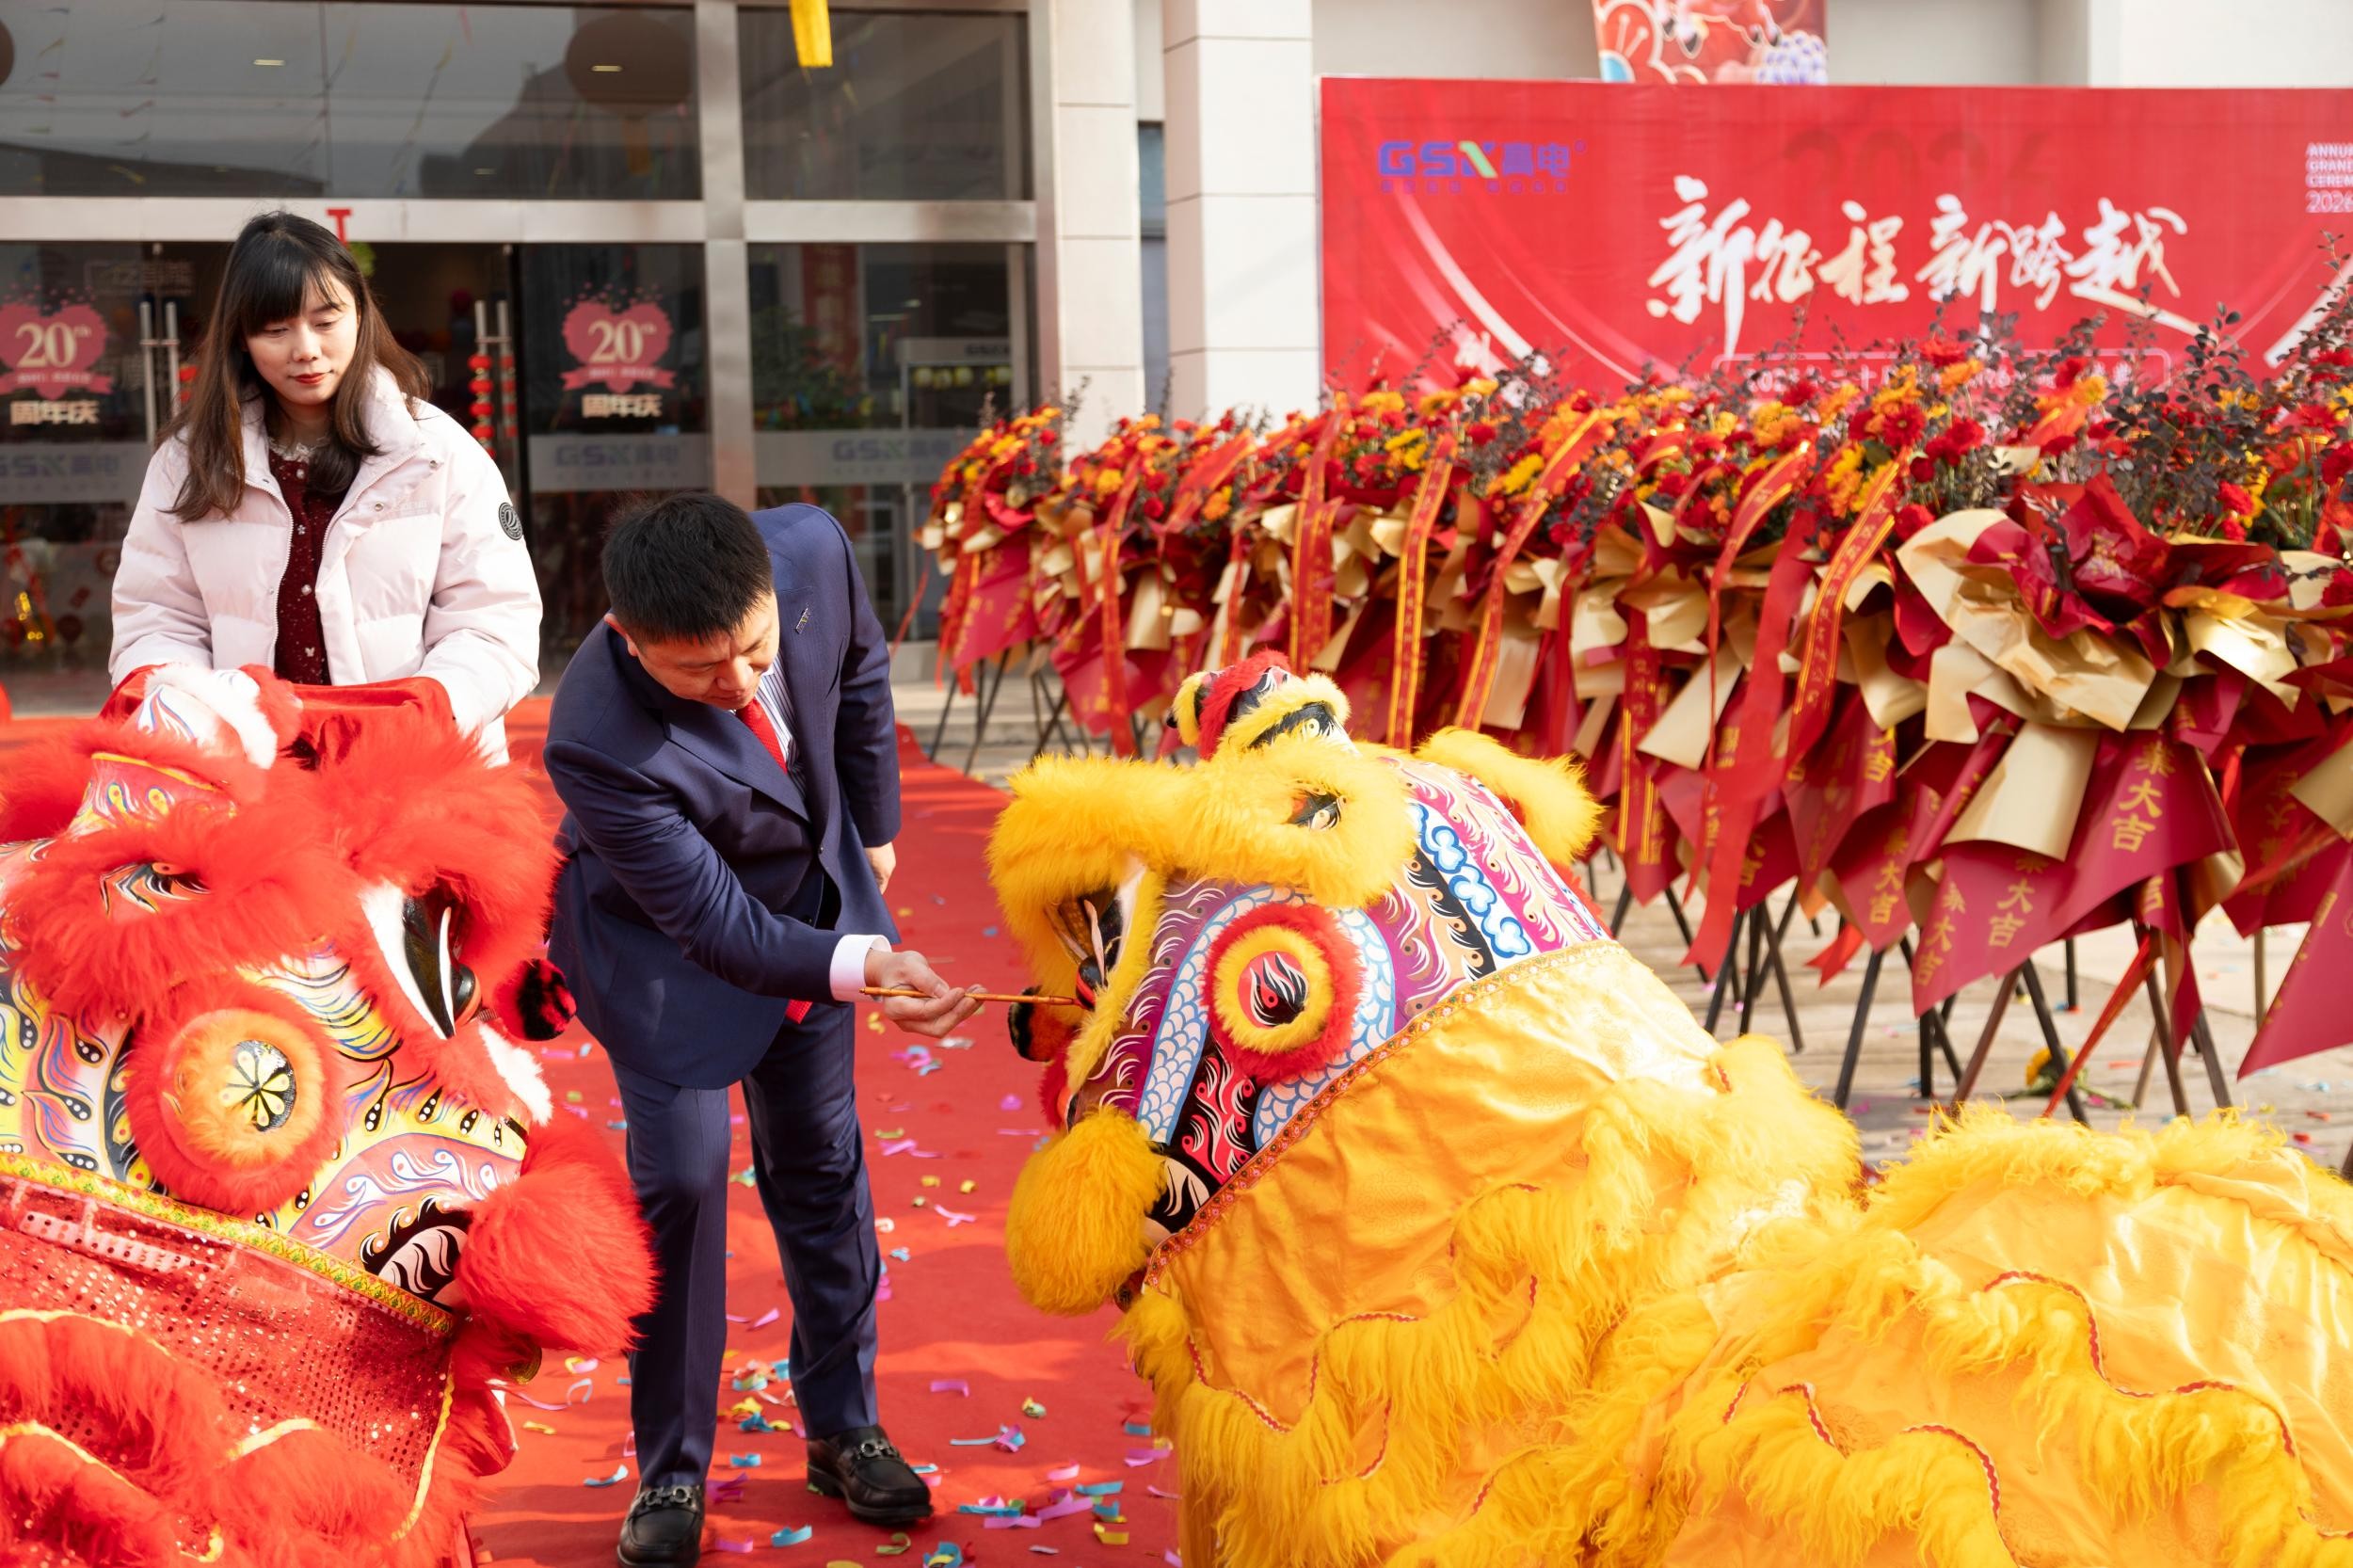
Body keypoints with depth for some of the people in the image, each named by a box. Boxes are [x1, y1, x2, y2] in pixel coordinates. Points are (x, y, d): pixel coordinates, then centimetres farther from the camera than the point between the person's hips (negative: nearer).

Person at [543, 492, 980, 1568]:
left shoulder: (812, 551, -28)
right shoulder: (598, 741, -39)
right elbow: (714, 924, -33)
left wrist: (874, 832, 7)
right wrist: (861, 968, -49)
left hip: (811, 893, 5)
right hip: (664, 933, -4)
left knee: (820, 1163, 12)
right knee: (679, 1179, -7)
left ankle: (844, 1429, 27)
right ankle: (671, 1471, 12)